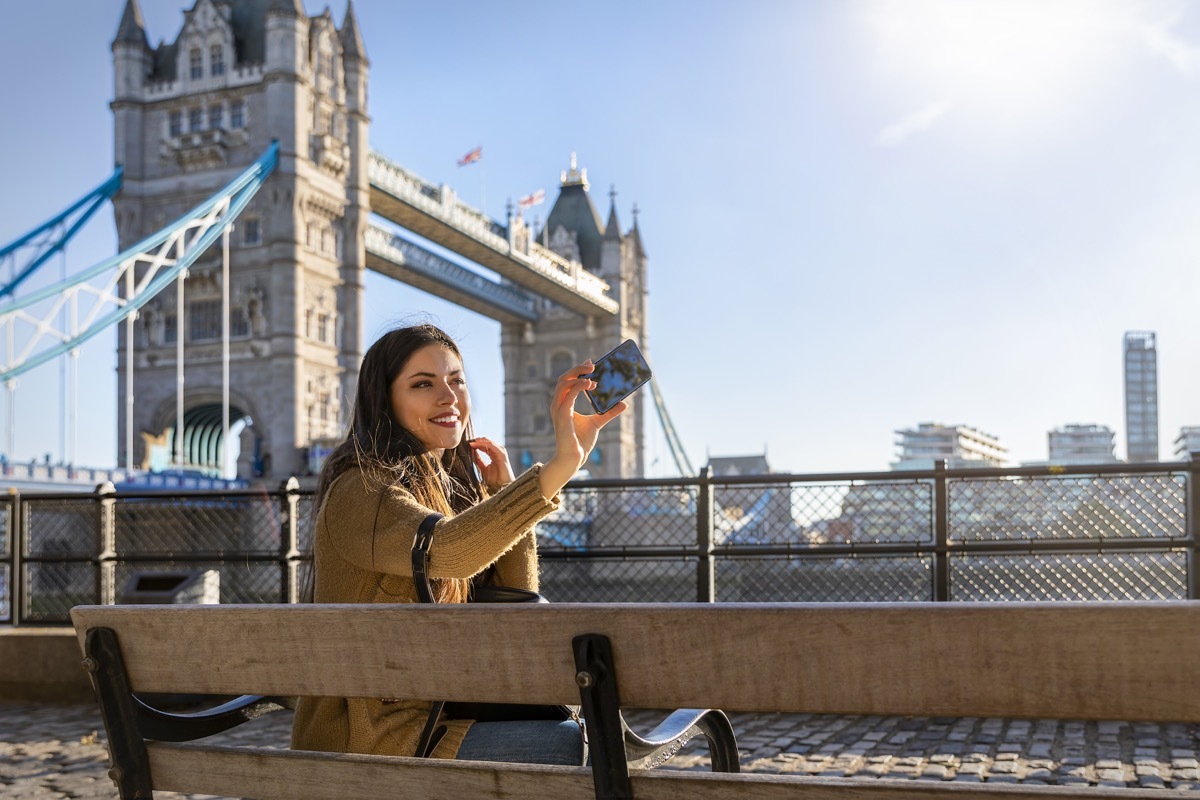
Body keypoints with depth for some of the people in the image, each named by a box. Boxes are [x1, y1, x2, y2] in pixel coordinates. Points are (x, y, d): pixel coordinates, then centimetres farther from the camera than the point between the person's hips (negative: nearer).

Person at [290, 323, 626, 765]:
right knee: (577, 745, -19)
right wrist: (562, 463, -43)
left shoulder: (455, 488, 12)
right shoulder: (359, 490, -14)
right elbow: (444, 550, -36)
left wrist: (504, 492, -1)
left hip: (436, 717, 8)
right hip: (367, 738, -8)